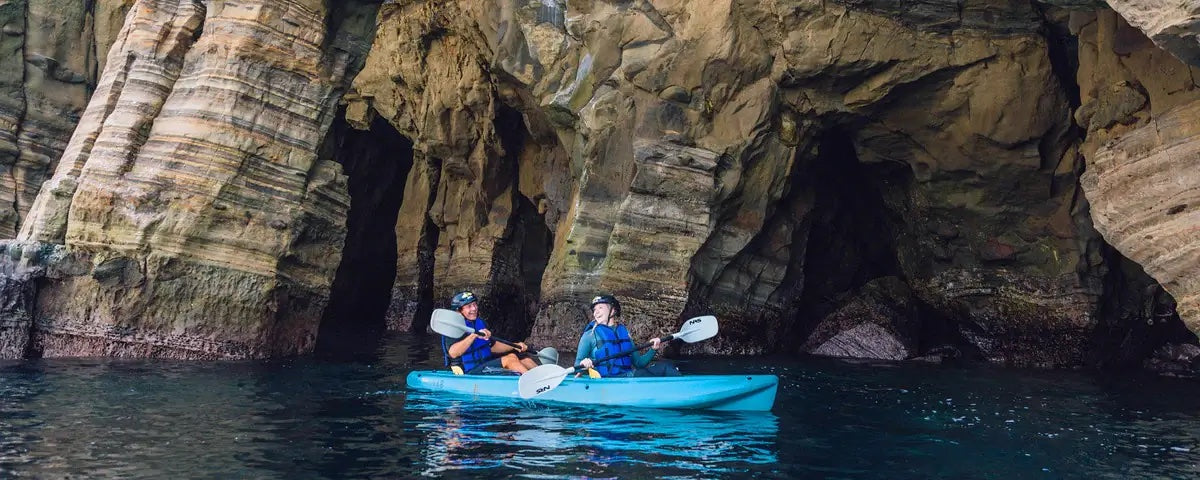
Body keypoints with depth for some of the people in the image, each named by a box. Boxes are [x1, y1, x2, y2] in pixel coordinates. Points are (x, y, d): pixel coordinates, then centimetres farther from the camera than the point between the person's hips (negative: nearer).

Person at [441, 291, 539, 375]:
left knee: (526, 361, -5)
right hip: (470, 372, -9)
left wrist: (515, 346, 10)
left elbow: (492, 346, 24)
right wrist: (474, 335, -36)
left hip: (487, 365, 9)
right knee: (510, 359, -25)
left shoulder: (480, 323, 16)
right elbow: (453, 353, -28)